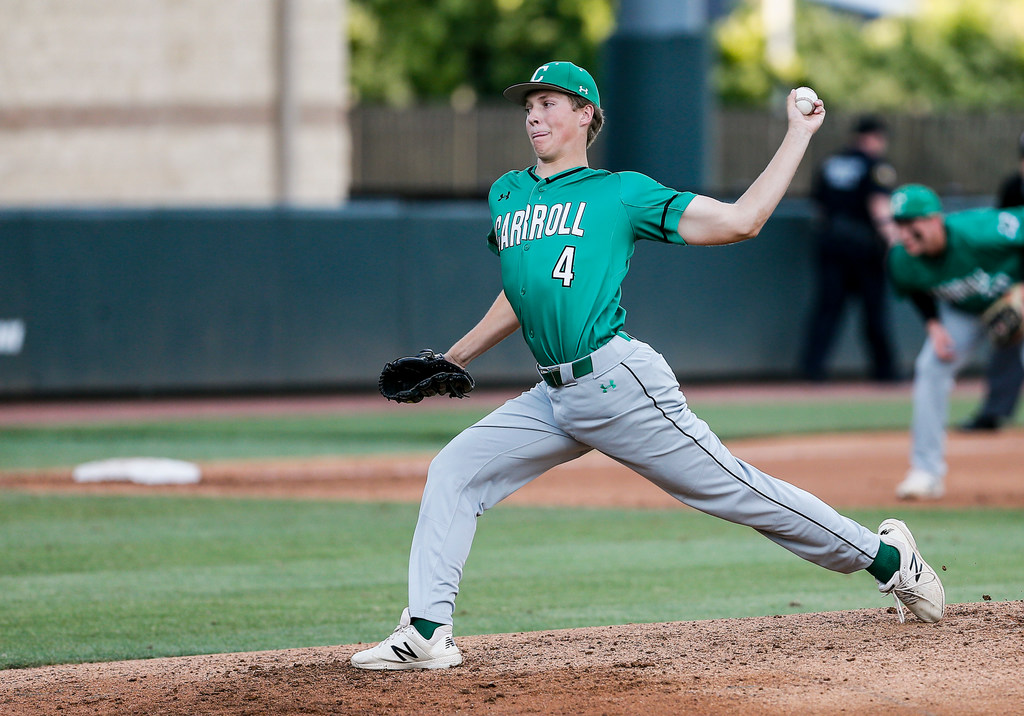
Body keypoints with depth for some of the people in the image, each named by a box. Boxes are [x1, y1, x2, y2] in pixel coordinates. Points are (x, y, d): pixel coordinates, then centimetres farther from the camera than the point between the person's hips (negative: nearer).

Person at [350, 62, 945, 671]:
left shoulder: (622, 192, 2)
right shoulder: (506, 195, 20)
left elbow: (740, 221, -3)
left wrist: (799, 137, -2)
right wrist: (451, 361, 29)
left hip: (619, 382, -6)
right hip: (554, 399, 6)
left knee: (733, 489, -4)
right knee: (454, 471, -6)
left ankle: (888, 558, 10)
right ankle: (426, 635, -8)